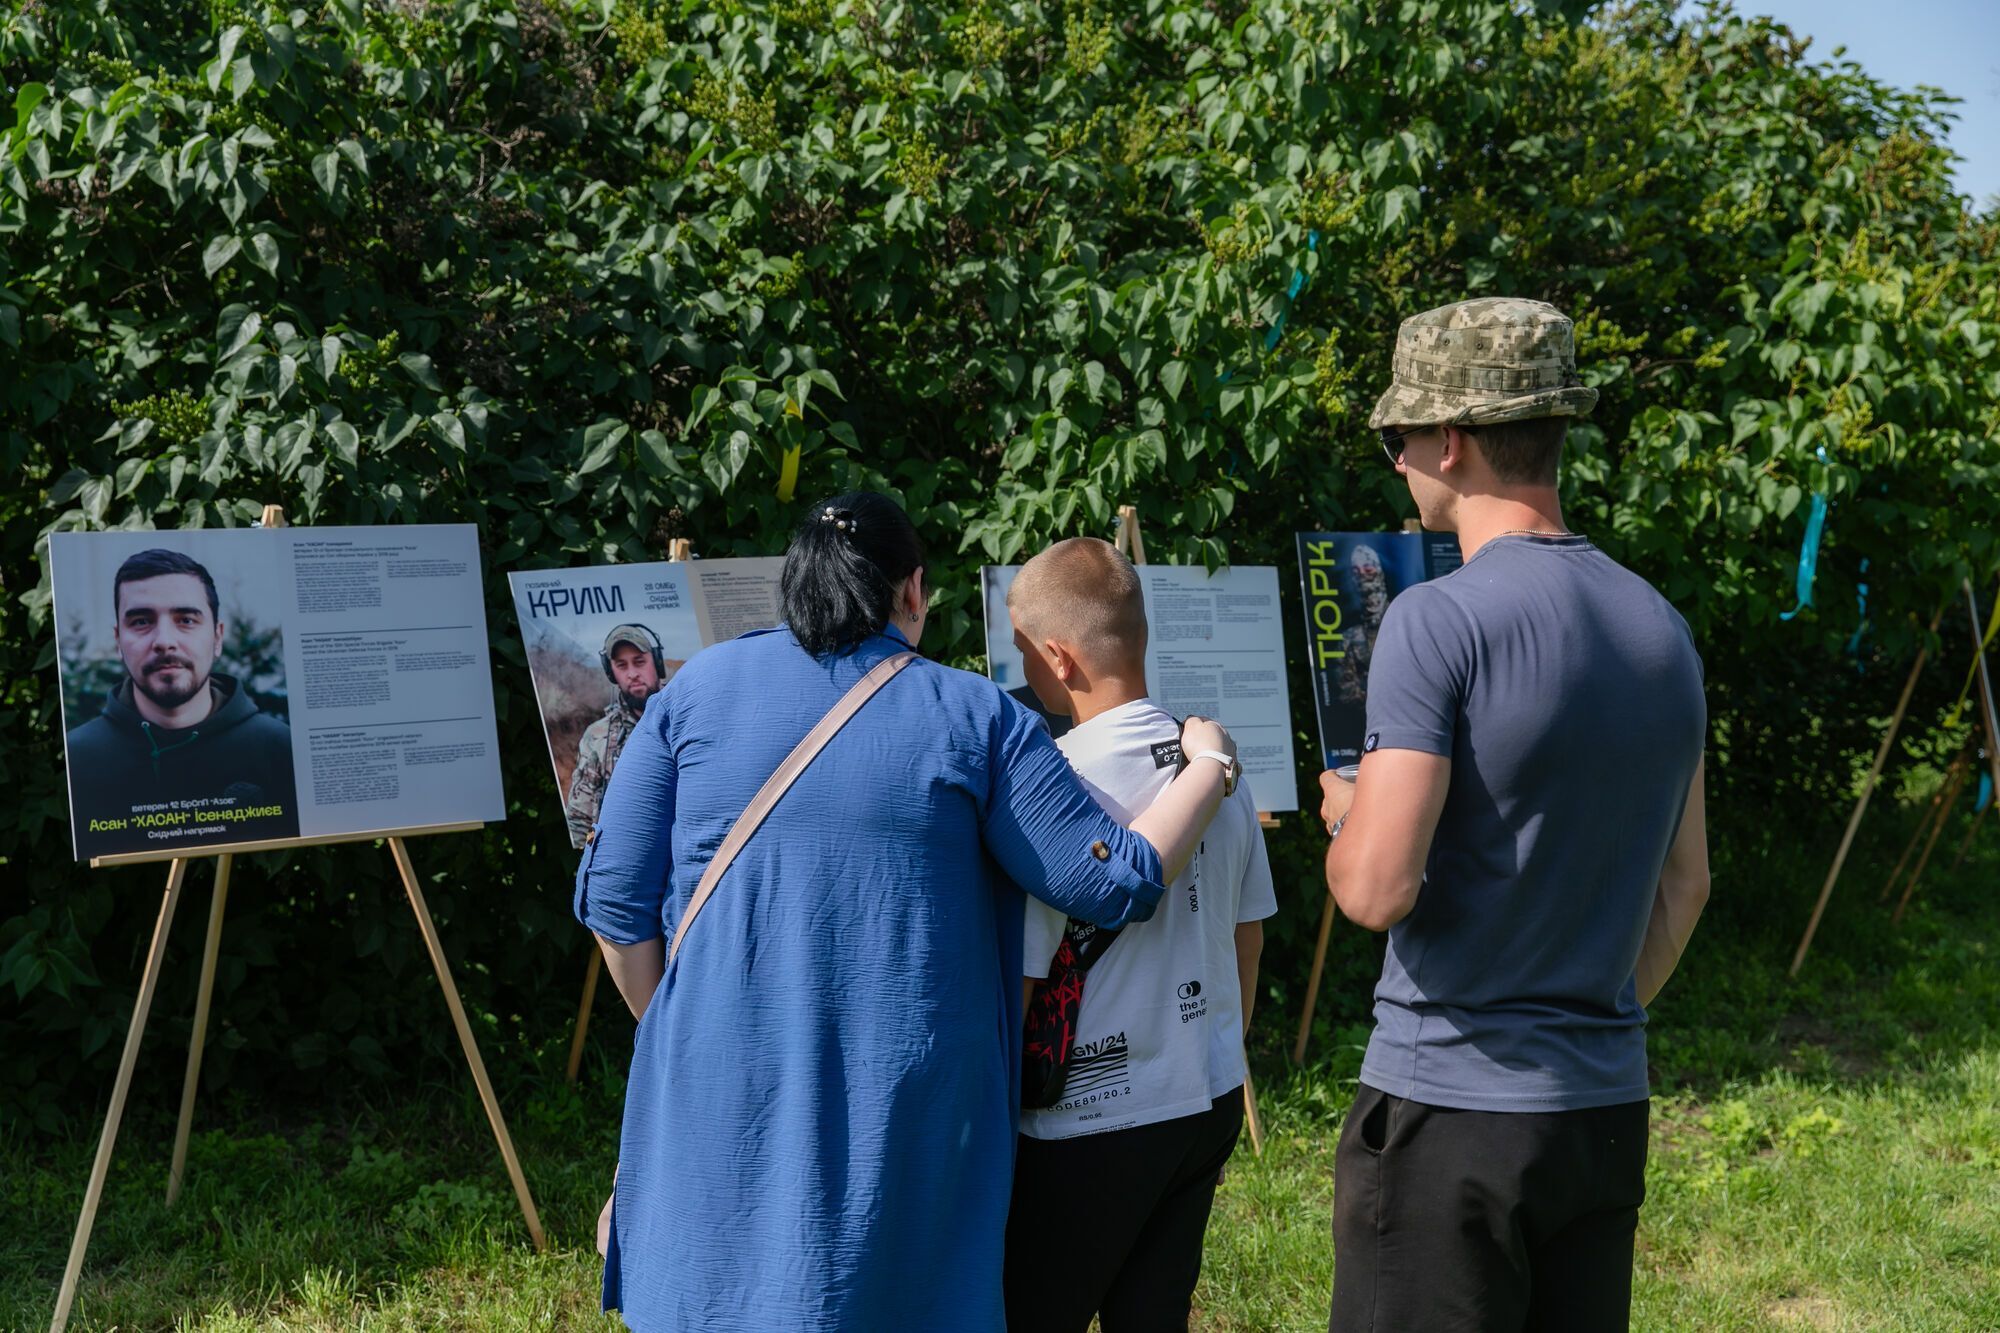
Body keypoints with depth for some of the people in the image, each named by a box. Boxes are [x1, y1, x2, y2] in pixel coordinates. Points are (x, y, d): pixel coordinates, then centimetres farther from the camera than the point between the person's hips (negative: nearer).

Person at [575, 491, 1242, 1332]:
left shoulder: (698, 689, 4)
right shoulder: (974, 716, 0)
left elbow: (616, 898, 4)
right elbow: (1119, 883, -1)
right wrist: (1209, 766, 15)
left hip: (722, 1102, 2)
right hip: (912, 1108, -1)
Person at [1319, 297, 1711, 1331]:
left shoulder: (1441, 619, -15)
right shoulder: (1661, 626, 7)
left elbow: (1377, 891, -20)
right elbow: (1684, 885, 14)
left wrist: (1344, 814, 0)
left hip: (1450, 1104, -7)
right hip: (1609, 1104, 7)